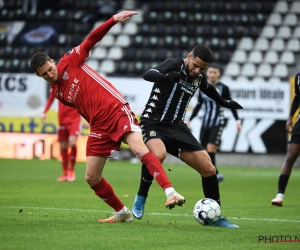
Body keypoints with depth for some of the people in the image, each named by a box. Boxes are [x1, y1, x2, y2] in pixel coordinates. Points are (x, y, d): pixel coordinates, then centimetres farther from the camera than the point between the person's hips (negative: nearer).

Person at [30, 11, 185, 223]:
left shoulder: (70, 62, 2)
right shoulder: (57, 93, 14)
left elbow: (92, 39, -9)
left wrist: (114, 20, -21)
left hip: (117, 109, -6)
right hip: (99, 126, 6)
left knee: (139, 148, -29)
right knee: (92, 178, 4)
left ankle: (170, 192, -38)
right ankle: (122, 213, 23)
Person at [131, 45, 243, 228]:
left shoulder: (199, 79, 8)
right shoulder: (173, 65, -12)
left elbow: (209, 90, 33)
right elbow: (148, 75, -30)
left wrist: (225, 103, 47)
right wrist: (167, 77, -49)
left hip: (176, 127, 6)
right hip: (154, 122, -6)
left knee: (209, 169, -3)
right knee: (158, 155, -38)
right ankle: (141, 198, -15)